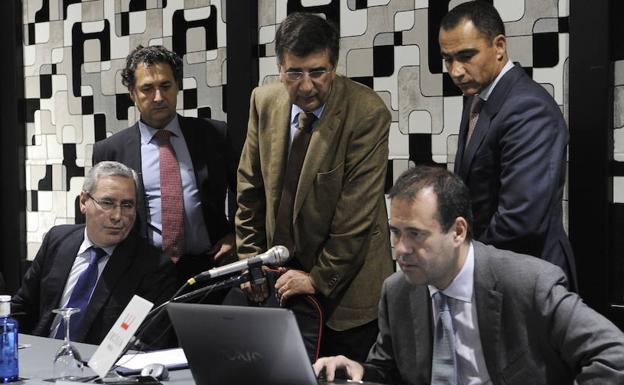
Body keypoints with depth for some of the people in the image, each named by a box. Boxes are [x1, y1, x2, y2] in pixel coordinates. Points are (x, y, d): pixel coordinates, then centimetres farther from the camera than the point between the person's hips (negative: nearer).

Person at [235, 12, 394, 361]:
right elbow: (250, 185, 8)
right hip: (282, 276, 4)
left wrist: (320, 278, -14)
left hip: (346, 287, -4)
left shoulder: (368, 113, -19)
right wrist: (251, 257, 4)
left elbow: (356, 211, -18)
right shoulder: (264, 101, -2)